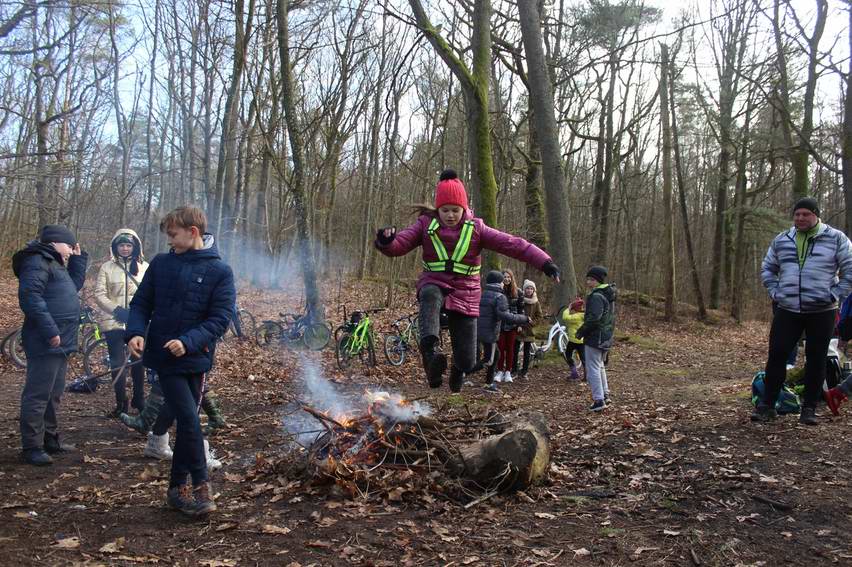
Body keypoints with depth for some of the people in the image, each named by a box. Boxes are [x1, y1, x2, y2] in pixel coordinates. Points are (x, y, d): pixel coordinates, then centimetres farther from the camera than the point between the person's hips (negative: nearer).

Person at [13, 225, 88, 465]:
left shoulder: (54, 264, 20)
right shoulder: (37, 262, -12)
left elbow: (76, 285, 27)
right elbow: (30, 296, -23)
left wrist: (79, 258, 18)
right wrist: (50, 330, -25)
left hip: (59, 342, 11)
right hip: (45, 343, -11)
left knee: (54, 394, 17)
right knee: (38, 395, -6)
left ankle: (50, 439, 27)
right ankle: (31, 448, -1)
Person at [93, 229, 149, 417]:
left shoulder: (144, 267, 3)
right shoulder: (107, 267, 1)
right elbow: (99, 294, -4)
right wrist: (117, 310, -17)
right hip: (114, 322, -1)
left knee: (138, 362, 12)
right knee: (118, 364, 2)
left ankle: (139, 399, 27)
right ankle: (121, 403, 14)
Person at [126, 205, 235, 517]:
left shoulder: (220, 271, -5)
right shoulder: (160, 264, 2)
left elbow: (220, 319, -11)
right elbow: (141, 303, 5)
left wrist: (188, 342, -24)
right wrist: (135, 332, -14)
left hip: (195, 359, 0)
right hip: (164, 357, 0)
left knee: (185, 421, 10)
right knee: (189, 419, -8)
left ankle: (177, 488, 25)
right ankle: (200, 485, 6)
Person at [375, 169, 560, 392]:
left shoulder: (476, 229, -5)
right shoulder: (426, 225, -2)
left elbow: (512, 244, -12)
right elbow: (399, 245, -10)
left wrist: (544, 262, -23)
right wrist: (386, 241, -35)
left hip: (465, 292, 1)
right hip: (434, 284, 0)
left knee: (467, 361, -1)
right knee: (430, 295, -40)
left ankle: (458, 368, 38)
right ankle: (429, 354, -54)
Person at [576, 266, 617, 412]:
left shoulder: (596, 296, -19)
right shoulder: (608, 296, 14)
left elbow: (593, 318, -26)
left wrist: (580, 332, -15)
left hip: (595, 338, -10)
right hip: (606, 338, 10)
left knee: (593, 368, -5)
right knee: (600, 366, 23)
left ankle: (599, 400, -6)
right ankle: (605, 395, 29)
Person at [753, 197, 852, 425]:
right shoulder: (781, 240, 8)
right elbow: (767, 270, 18)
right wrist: (775, 293, 5)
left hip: (821, 312, -2)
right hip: (787, 310, 2)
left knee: (816, 359, 5)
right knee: (777, 355, -1)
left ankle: (809, 408, 15)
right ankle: (767, 405, 6)